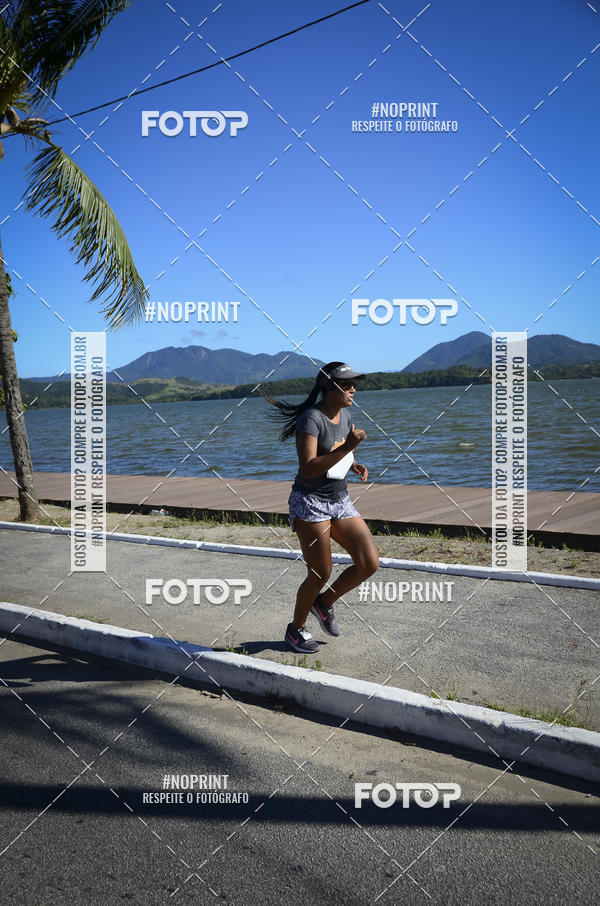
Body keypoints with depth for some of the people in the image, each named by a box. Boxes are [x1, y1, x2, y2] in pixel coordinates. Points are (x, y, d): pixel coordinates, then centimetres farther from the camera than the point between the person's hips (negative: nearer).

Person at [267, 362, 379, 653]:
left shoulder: (345, 416, 9)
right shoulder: (311, 418, -17)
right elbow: (308, 469, -27)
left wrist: (355, 465, 5)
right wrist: (347, 447, -30)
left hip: (340, 502, 8)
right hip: (310, 504, -8)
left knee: (370, 563, -3)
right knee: (320, 575, -2)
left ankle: (325, 603, 21)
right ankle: (296, 629, 24)